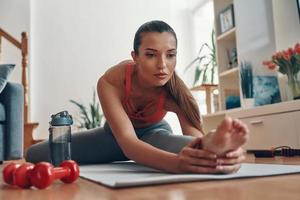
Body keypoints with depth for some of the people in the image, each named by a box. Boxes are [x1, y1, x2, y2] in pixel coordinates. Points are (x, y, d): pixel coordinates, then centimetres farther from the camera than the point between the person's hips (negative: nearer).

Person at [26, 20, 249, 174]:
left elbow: (195, 136, -43)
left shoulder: (176, 90, -31)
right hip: (116, 134, 5)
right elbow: (127, 142, -47)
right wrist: (175, 162, -69)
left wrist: (211, 144, -70)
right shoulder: (110, 82, -35)